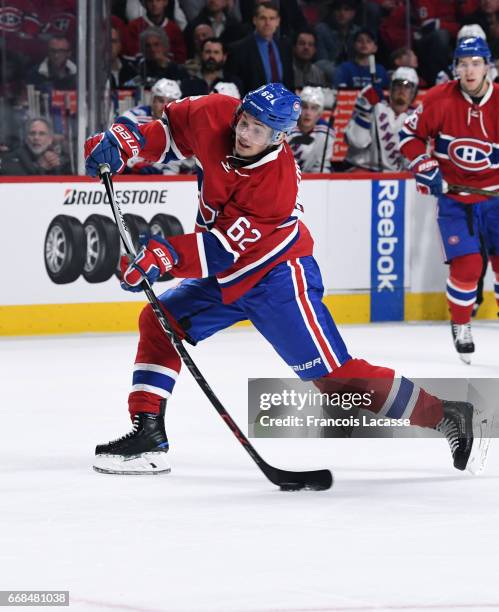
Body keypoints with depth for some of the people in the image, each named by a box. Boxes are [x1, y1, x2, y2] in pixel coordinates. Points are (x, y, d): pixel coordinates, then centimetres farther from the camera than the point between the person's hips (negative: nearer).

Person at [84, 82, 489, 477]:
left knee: (334, 375, -13)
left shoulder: (278, 184, -31)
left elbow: (223, 249, -33)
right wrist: (124, 139, -9)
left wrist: (165, 254, -44)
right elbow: (174, 124, 6)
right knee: (159, 323, 2)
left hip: (277, 276, -8)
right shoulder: (215, 117, -14)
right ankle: (148, 436, 7)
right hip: (225, 277, 8)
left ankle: (447, 415, -5)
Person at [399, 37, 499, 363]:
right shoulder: (439, 99, -11)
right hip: (454, 196, -1)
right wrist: (425, 167, -10)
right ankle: (461, 325, 12)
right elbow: (411, 134, 1)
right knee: (467, 265, -11)